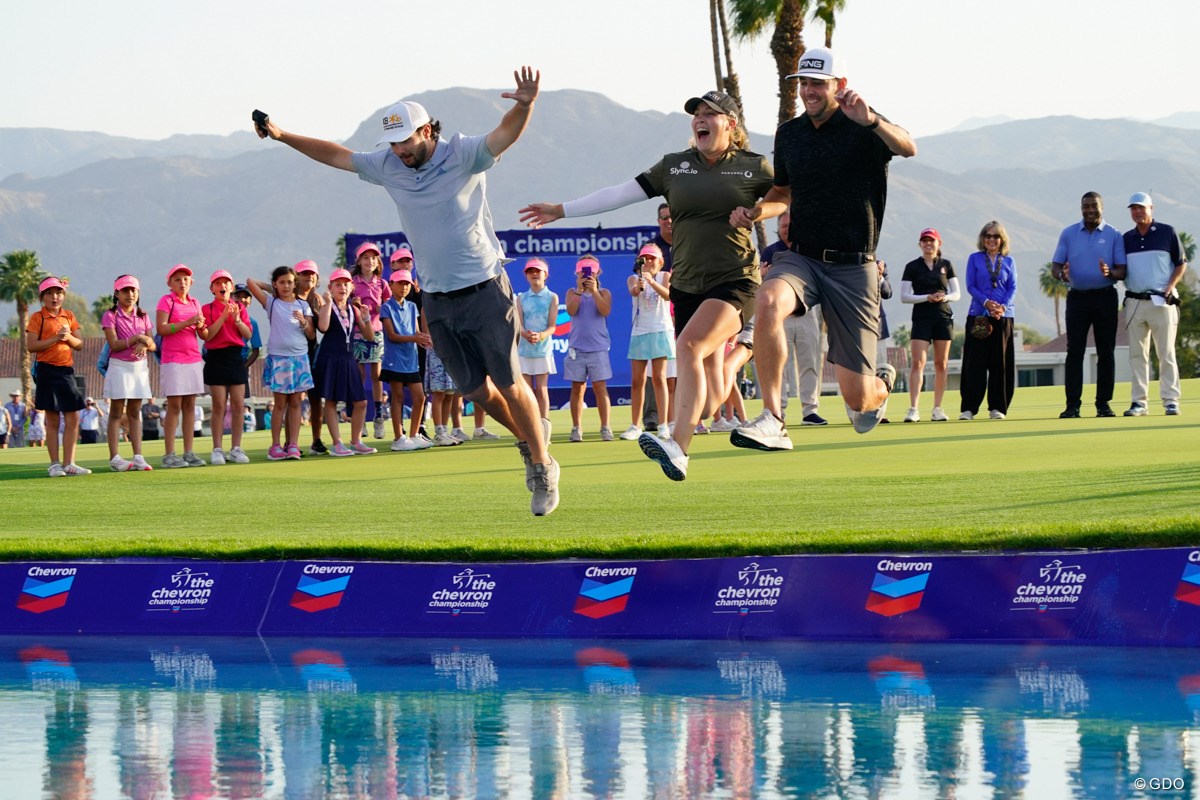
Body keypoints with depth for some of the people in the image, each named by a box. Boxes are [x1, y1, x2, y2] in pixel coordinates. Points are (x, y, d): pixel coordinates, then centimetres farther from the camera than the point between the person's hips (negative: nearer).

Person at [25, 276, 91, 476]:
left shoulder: (68, 316, 12)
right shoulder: (37, 317, -3)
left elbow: (80, 345, 12)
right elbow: (31, 346, -11)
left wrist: (68, 337, -8)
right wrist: (55, 338, -17)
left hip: (67, 370, 5)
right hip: (47, 370, -5)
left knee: (73, 418, 1)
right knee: (52, 419, -2)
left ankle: (68, 463, 7)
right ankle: (55, 465, 3)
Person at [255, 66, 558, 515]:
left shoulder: (463, 156, -12)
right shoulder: (387, 166, 4)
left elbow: (506, 134, -29)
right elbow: (337, 155, 17)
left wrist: (524, 106, -50)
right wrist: (283, 137, 13)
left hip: (484, 289, -5)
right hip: (437, 300, 5)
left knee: (509, 384, -4)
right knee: (476, 389, 5)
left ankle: (543, 464, 10)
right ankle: (527, 435, 29)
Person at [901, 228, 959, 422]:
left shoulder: (946, 265, 9)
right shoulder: (912, 267, 3)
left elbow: (957, 294, 8)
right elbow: (904, 297, -2)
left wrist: (945, 297, -14)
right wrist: (927, 297, -15)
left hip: (944, 318, 2)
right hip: (921, 318, -2)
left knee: (941, 364, 3)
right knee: (918, 362, -12)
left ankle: (937, 409, 9)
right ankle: (913, 409, -16)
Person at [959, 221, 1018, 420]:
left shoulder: (1008, 261, 10)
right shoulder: (975, 259, 6)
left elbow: (1013, 288, 5)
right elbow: (971, 286, 1)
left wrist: (1003, 306, -13)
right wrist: (986, 302, -14)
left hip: (1003, 316, 1)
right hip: (978, 316, -1)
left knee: (1000, 362, 1)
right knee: (974, 361, -5)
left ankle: (997, 407, 6)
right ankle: (969, 408, -3)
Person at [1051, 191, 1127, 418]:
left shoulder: (1114, 235, 5)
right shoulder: (1068, 234, 9)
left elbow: (1122, 270, 2)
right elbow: (1055, 266, 6)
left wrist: (1110, 273, -22)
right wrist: (1062, 274, -18)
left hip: (1105, 297, 0)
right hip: (1077, 296, 0)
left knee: (1106, 351, 0)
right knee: (1075, 351, -6)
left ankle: (1103, 403, 3)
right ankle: (1073, 405, -8)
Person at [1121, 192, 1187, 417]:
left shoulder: (1167, 232, 3)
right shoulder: (1127, 238, 13)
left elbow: (1181, 263, 4)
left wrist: (1170, 286, -9)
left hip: (1162, 302, -4)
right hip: (1134, 303, 4)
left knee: (1166, 353, -3)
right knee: (1137, 354, 2)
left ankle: (1170, 400, -2)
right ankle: (1139, 402, 4)